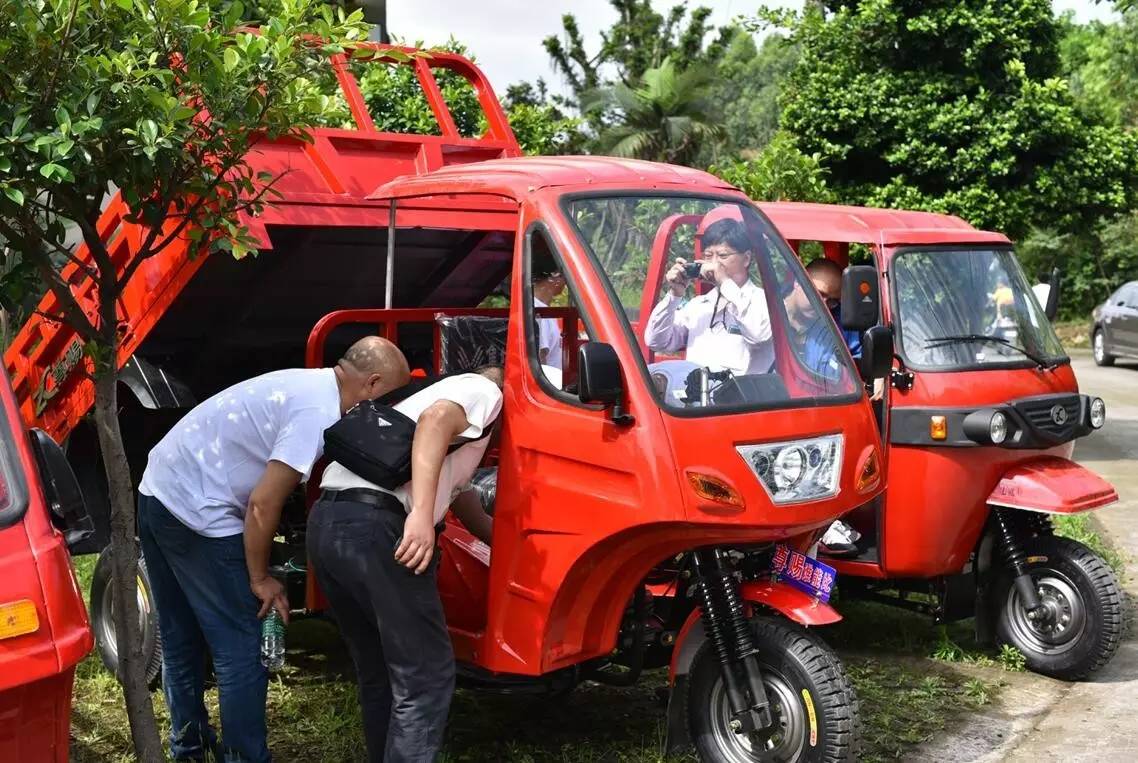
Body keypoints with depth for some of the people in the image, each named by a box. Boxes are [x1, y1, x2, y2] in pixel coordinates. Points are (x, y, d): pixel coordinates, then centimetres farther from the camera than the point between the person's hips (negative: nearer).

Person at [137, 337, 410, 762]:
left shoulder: (306, 384, 12)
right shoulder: (318, 411, -17)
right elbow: (262, 504, -19)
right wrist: (260, 579, -8)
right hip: (198, 515, -10)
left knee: (181, 642, 21)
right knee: (242, 651, -1)